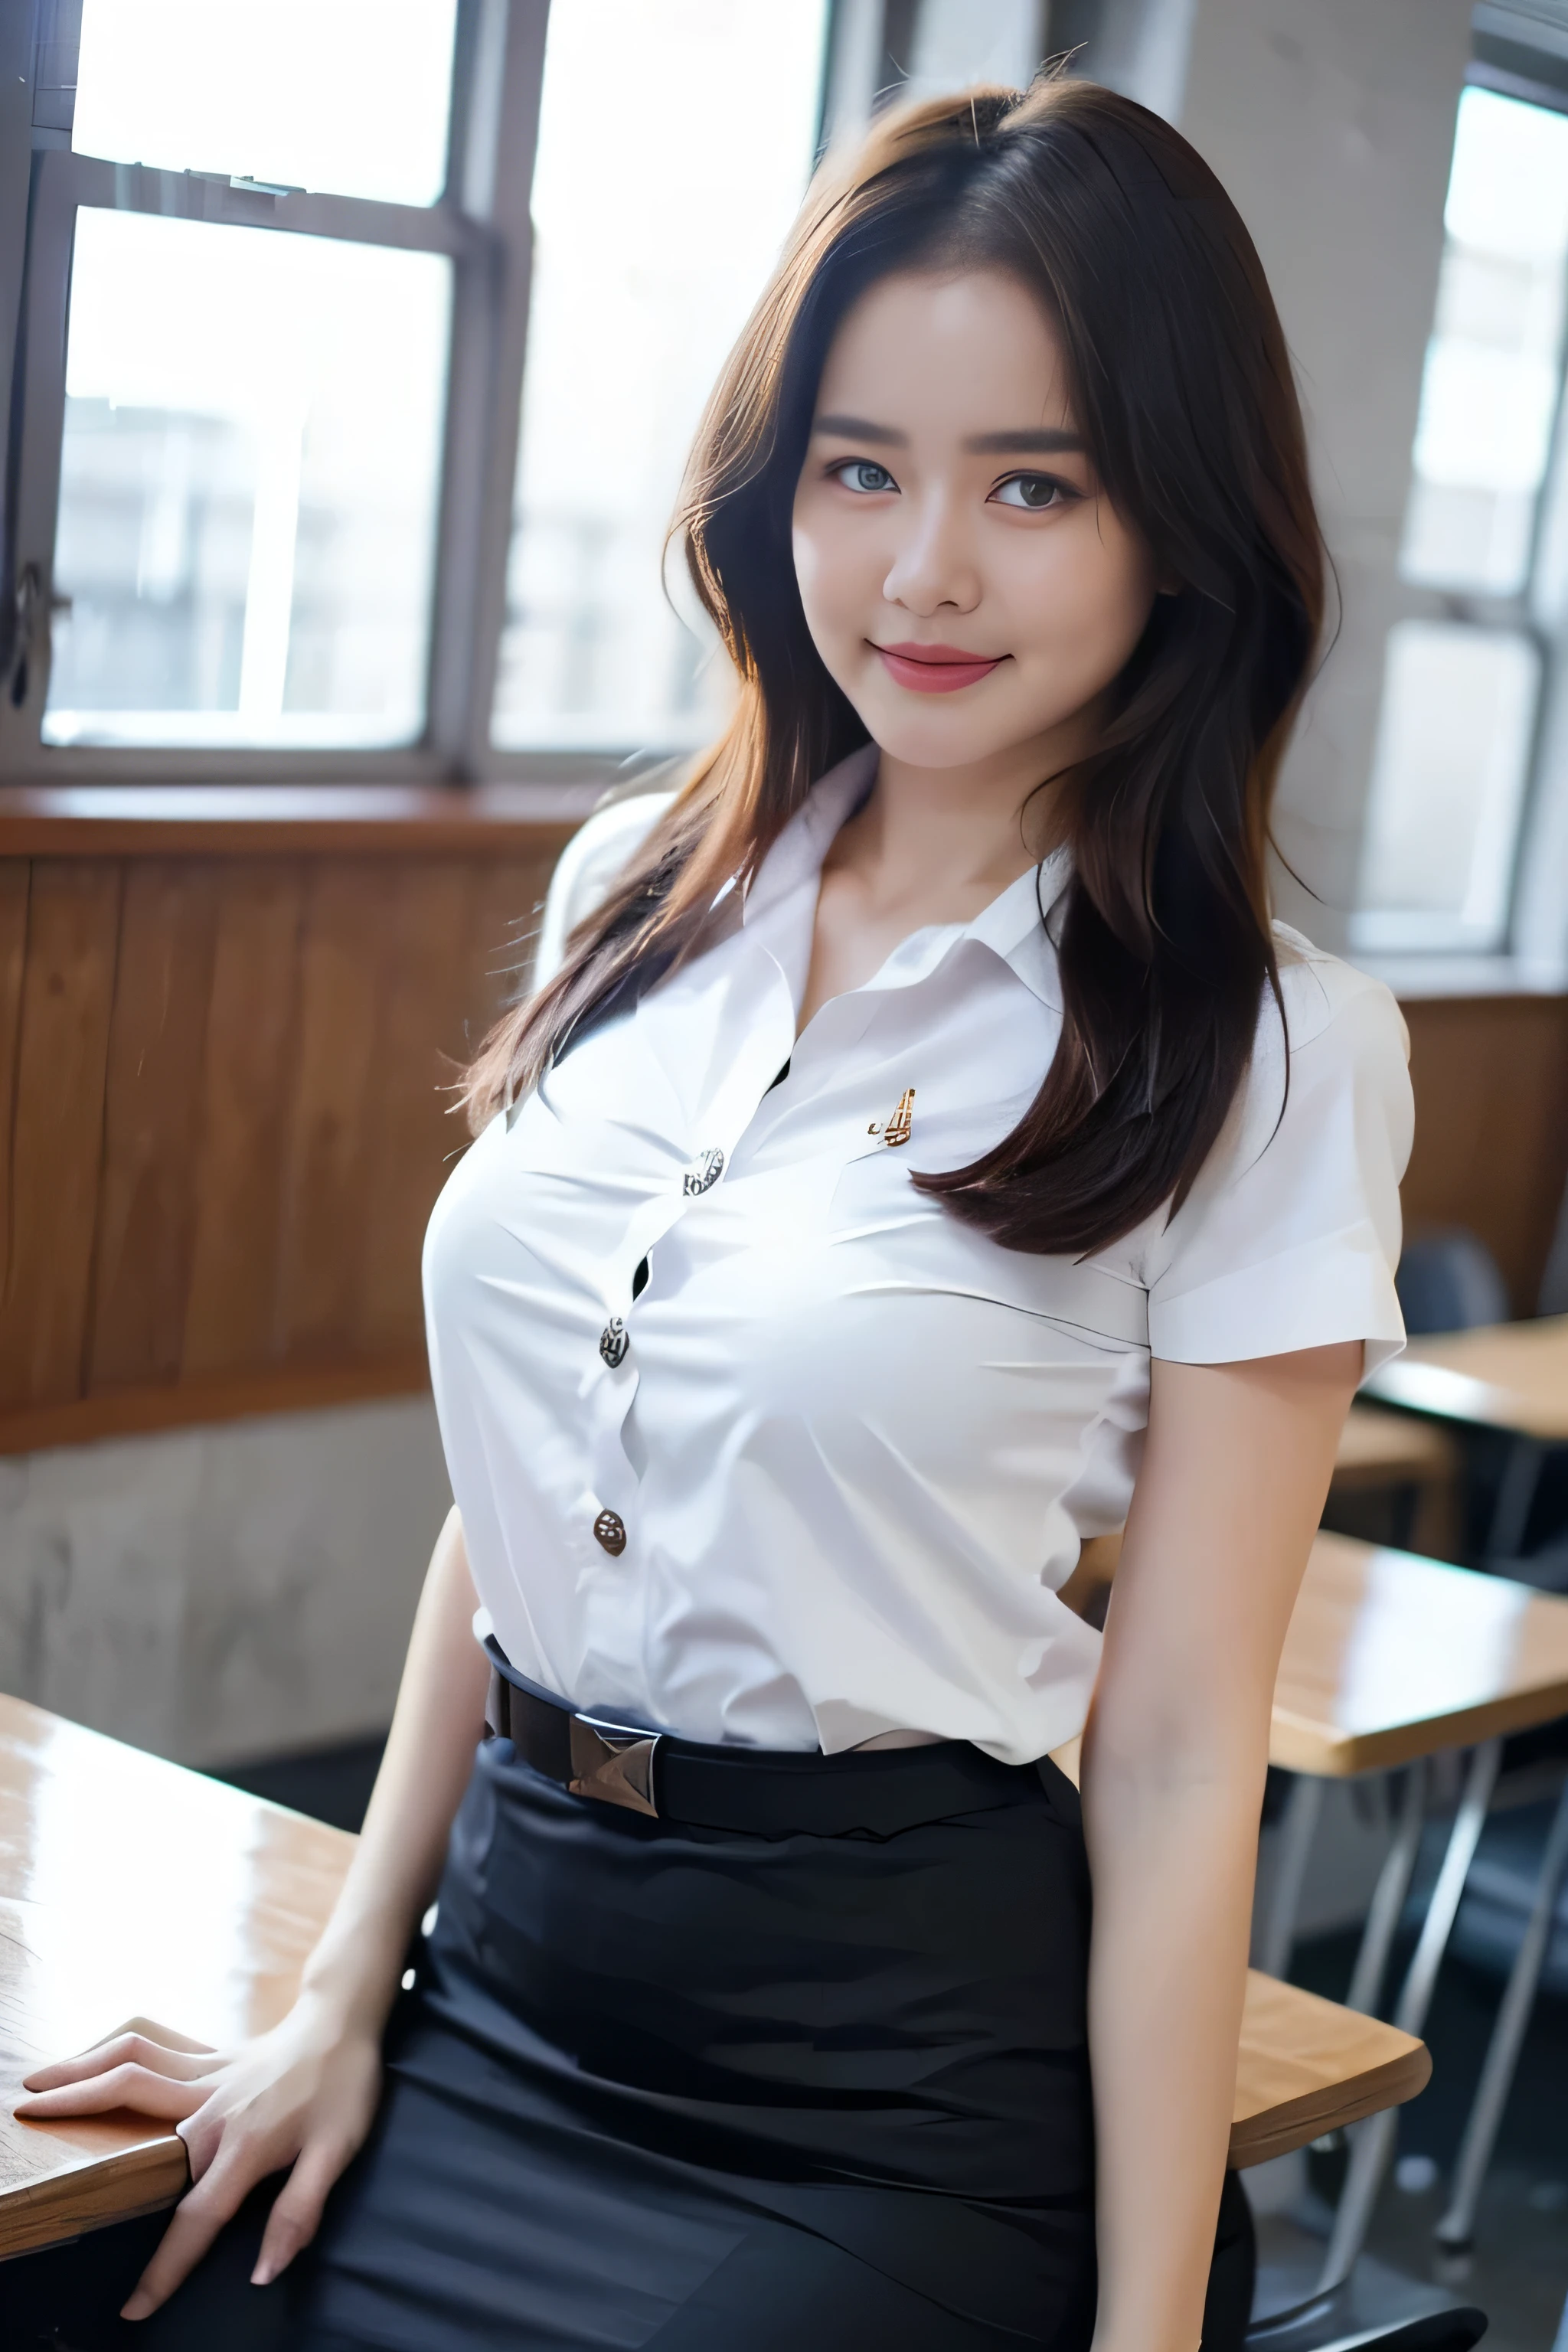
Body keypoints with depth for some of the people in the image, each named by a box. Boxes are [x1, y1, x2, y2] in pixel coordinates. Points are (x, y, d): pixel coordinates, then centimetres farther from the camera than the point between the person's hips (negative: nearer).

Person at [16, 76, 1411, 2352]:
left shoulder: (1274, 1057, -11)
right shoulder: (644, 891, 4)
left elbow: (1179, 1755, -11)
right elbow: (511, 1502, 9)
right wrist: (349, 1991, 9)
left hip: (885, 2076, -4)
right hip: (501, 1978, 5)